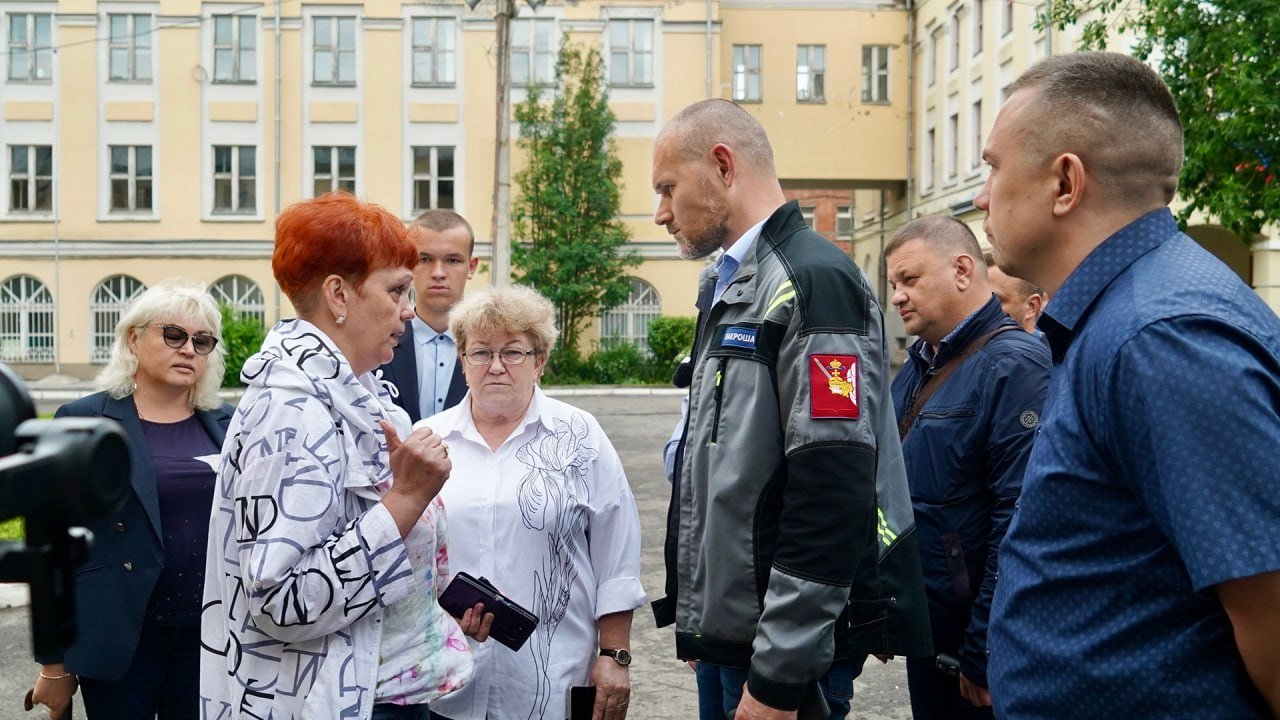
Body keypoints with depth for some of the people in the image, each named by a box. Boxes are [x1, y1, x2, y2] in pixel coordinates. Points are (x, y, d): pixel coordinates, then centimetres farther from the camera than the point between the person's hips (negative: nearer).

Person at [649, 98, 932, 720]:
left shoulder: (814, 282, -17)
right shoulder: (729, 289, 14)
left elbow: (832, 500, -23)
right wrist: (699, 622, 19)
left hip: (784, 646, -9)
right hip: (724, 629, 9)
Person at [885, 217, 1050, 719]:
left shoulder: (1013, 367, -18)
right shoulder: (918, 366, 10)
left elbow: (1020, 521, -24)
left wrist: (984, 657, -22)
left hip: (972, 642, -8)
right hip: (923, 632, 8)